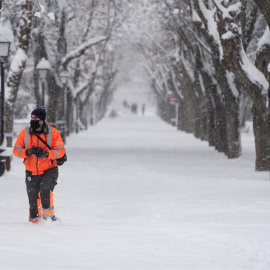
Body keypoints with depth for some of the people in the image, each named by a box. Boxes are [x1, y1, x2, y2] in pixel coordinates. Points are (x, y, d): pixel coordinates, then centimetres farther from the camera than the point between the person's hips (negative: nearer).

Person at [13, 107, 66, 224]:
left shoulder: (53, 132, -6)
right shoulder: (24, 133, 0)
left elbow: (61, 150, -8)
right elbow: (16, 150, -1)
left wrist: (46, 154, -25)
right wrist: (28, 152, -22)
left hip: (49, 170, -3)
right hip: (31, 172, 3)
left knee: (45, 189, -26)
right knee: (33, 197, 5)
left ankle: (48, 213, -9)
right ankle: (34, 219, 23)